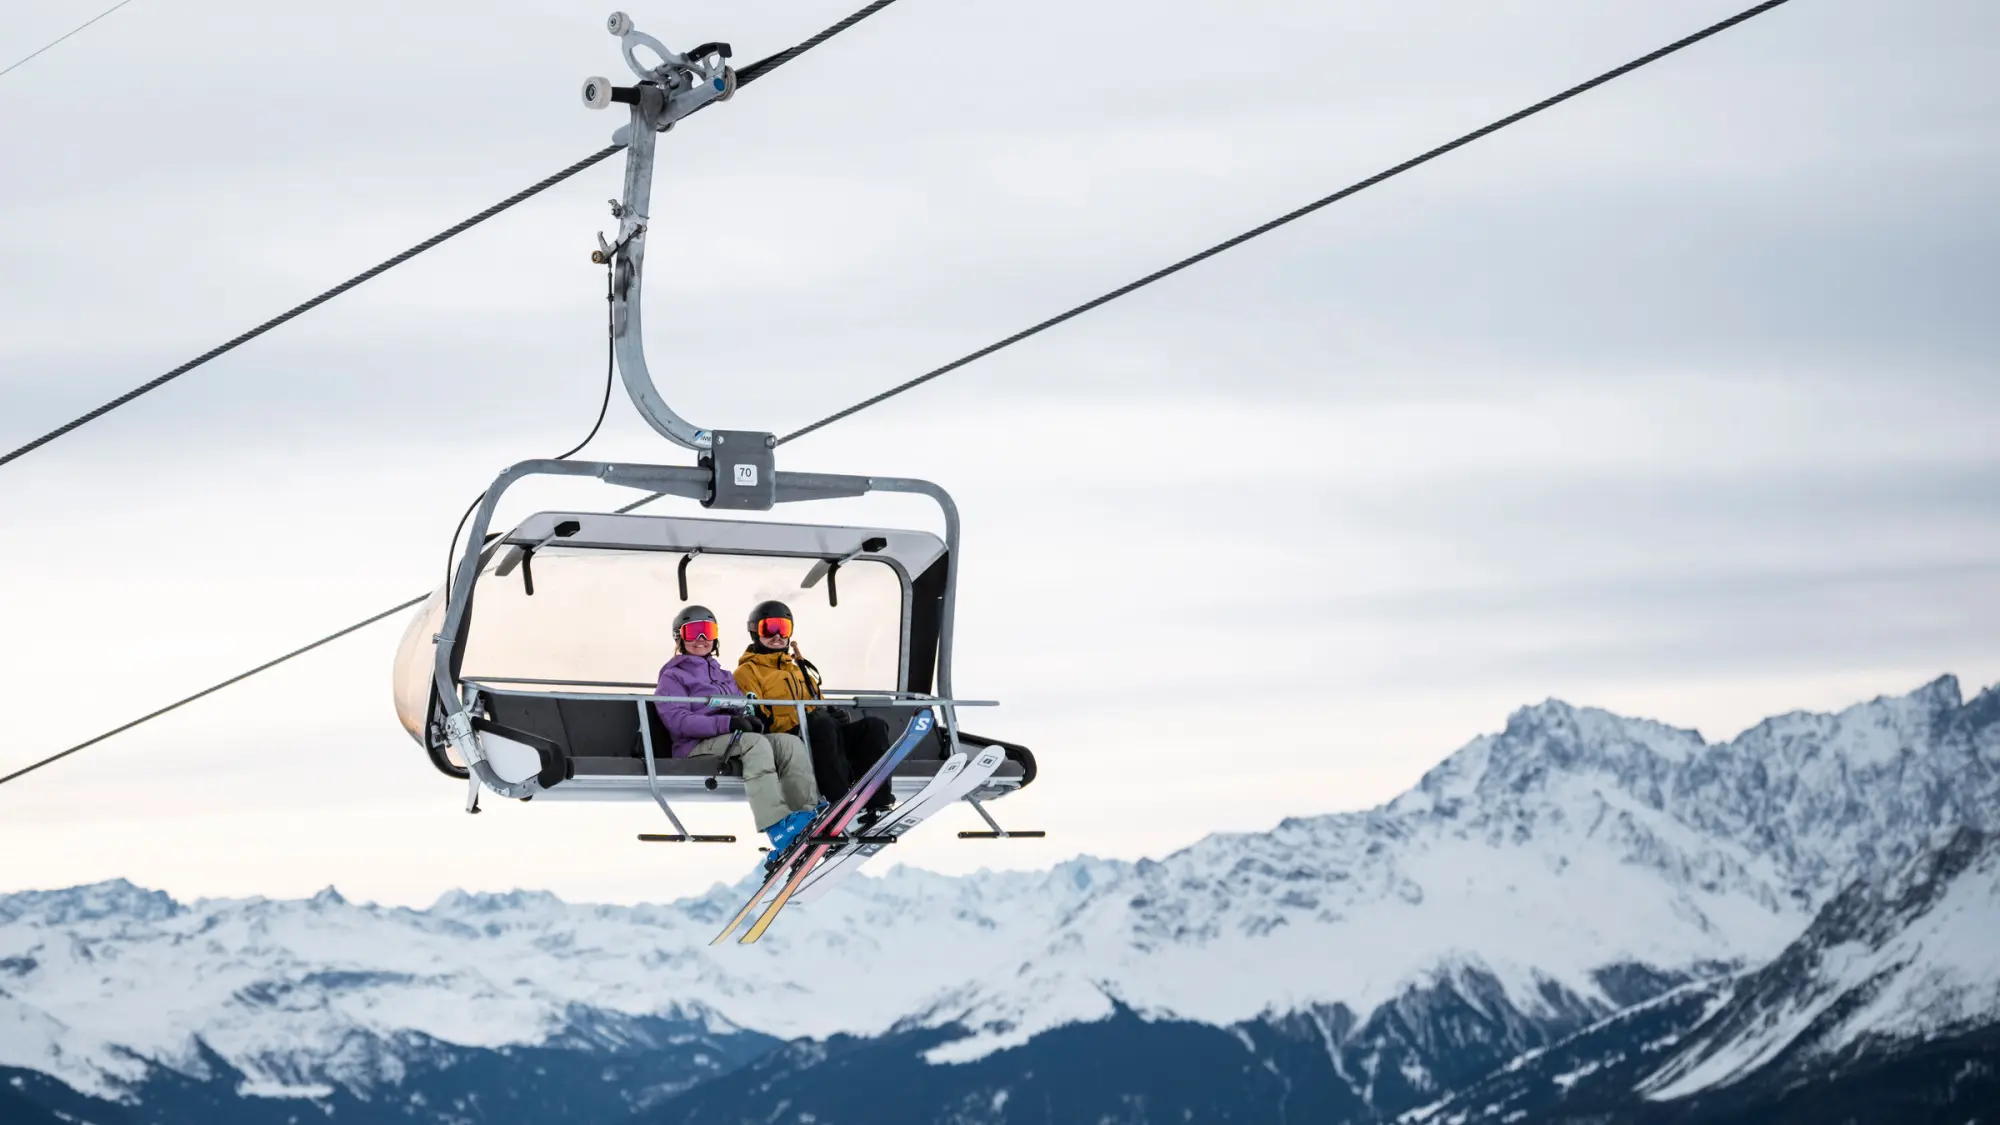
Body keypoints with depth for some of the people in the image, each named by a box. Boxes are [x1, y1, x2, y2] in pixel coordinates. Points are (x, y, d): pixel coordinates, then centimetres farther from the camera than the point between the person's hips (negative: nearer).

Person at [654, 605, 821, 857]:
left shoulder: (723, 676, 32)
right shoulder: (673, 677, 8)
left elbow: (743, 708, 24)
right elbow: (677, 721, -9)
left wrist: (751, 719, -4)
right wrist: (728, 723, -20)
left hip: (736, 738, 7)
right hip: (697, 746, -7)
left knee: (790, 743, -20)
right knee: (756, 744, -36)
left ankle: (810, 811, -39)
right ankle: (778, 826, -54)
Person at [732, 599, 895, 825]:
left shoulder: (799, 668, 36)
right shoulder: (748, 672, 11)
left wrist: (835, 713, 7)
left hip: (822, 738, 7)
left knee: (874, 726, -16)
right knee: (822, 724, -38)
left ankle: (878, 802, -31)